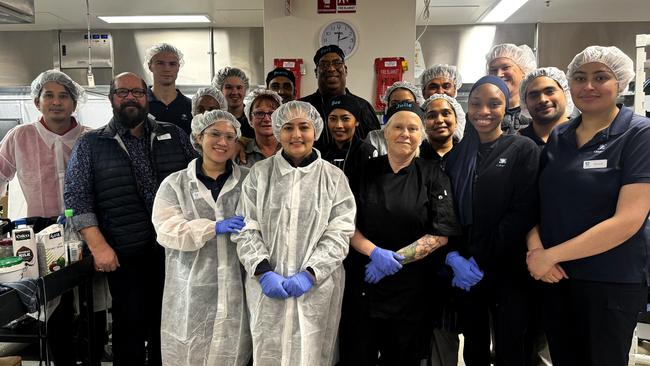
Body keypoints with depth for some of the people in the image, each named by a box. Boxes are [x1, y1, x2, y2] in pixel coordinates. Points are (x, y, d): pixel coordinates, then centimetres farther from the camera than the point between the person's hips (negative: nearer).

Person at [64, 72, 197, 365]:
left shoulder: (174, 135, 9)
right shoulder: (90, 145, 4)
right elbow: (76, 198, -2)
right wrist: (98, 245, -11)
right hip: (124, 254, -2)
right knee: (130, 326, 8)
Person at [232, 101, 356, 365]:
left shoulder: (334, 177, 3)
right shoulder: (259, 173, 4)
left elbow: (339, 234, -2)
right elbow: (246, 230, 1)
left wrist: (310, 273, -12)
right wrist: (264, 272, -10)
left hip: (317, 288, 0)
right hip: (267, 286, 1)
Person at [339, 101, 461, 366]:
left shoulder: (433, 177, -2)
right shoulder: (365, 172, 2)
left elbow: (441, 235, -8)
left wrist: (395, 258, -16)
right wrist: (375, 252, -17)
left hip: (411, 289, 0)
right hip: (362, 284, 1)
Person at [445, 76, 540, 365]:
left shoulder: (523, 150, -3)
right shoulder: (458, 154, 8)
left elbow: (522, 213, -12)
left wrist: (481, 261, -15)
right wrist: (454, 258, -10)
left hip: (507, 271, -3)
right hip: (463, 271, 4)